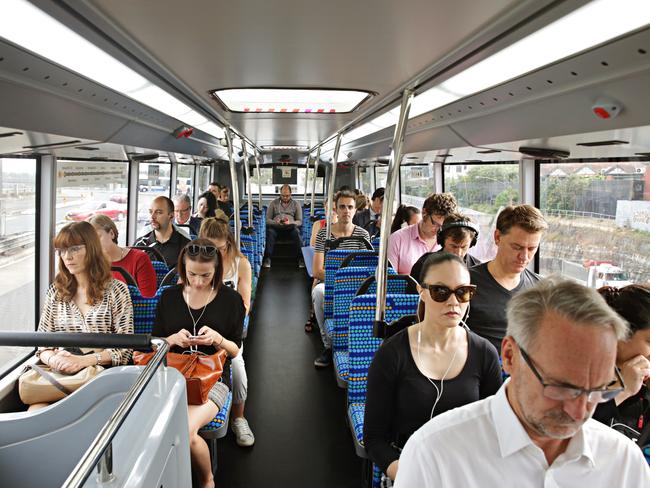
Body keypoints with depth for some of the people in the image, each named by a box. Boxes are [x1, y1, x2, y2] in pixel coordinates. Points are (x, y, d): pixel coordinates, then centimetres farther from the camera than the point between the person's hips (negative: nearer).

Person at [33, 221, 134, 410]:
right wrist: (53, 359, -9)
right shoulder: (55, 292, 15)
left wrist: (84, 360, -16)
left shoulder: (116, 290, 3)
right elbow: (42, 344, 14)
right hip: (59, 374, 3)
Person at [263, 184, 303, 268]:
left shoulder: (296, 204, 16)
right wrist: (276, 222, -13)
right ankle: (267, 258, -38)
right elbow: (267, 219, 10)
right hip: (276, 227, 0)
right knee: (270, 232, -35)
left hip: (290, 227, 0)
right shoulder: (273, 203, 16)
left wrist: (290, 222, -12)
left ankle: (300, 258, -37)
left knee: (296, 233, -35)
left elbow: (300, 221, 10)